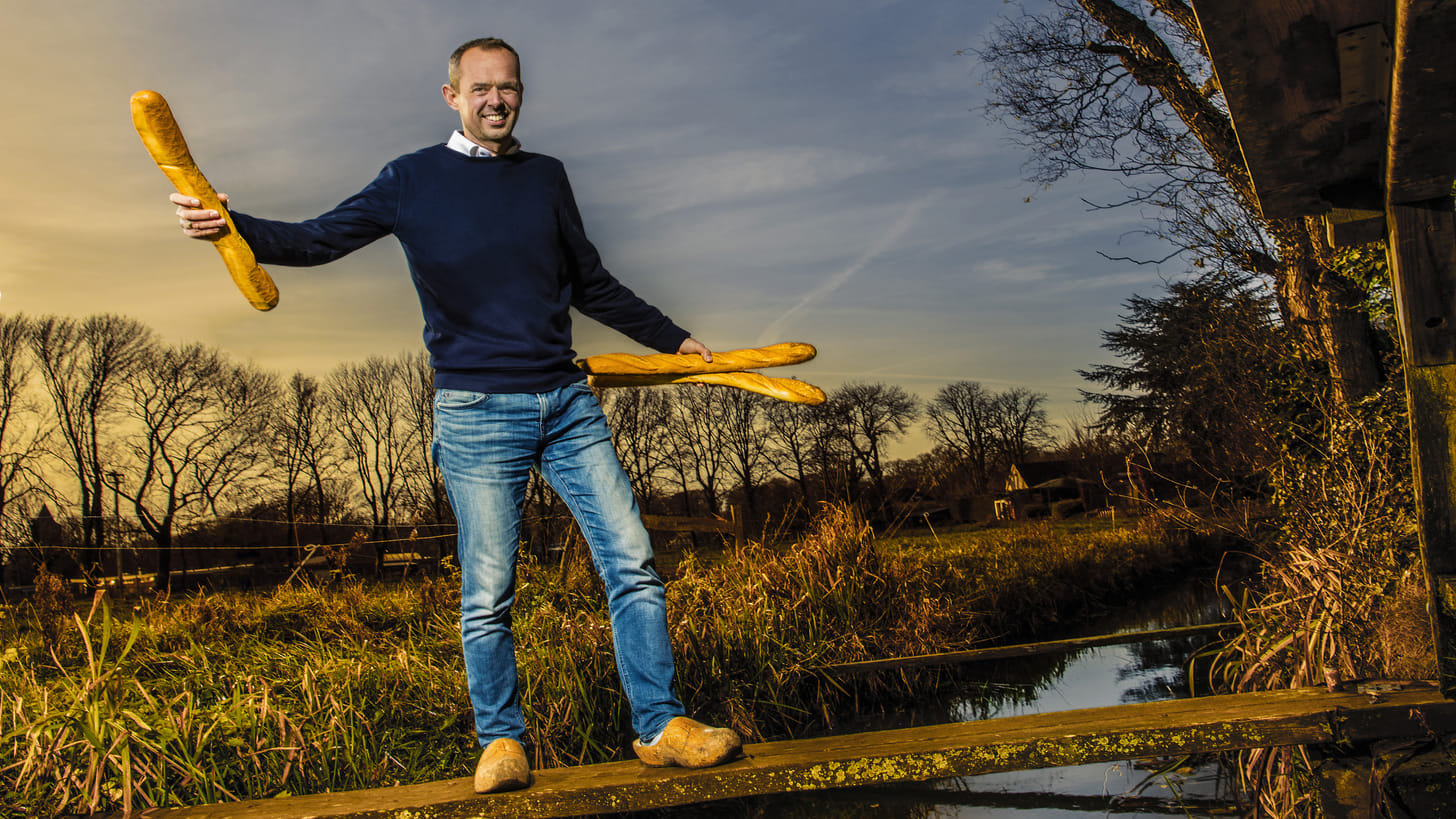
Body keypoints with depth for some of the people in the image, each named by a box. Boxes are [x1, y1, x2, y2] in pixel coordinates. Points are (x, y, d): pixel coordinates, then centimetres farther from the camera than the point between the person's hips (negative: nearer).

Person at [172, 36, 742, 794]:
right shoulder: (413, 179, 6)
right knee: (487, 594, 0)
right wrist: (231, 225, -16)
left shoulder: (546, 177, 16)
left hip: (567, 402, 3)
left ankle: (659, 726, 8)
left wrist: (673, 339, 26)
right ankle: (501, 742, 16)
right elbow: (320, 239, 2)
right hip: (477, 412, -3)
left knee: (631, 564, -2)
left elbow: (591, 285, 24)